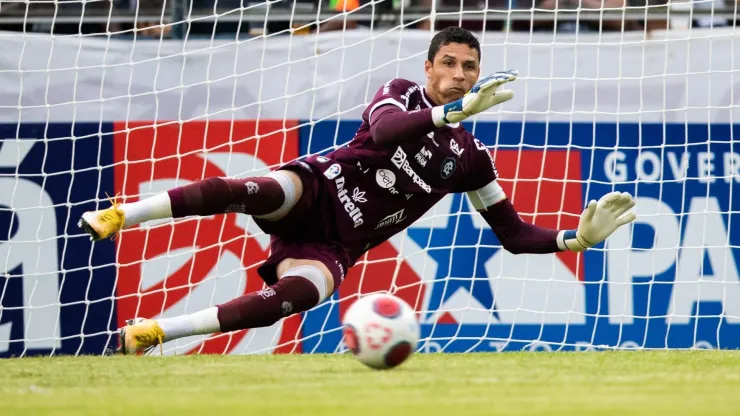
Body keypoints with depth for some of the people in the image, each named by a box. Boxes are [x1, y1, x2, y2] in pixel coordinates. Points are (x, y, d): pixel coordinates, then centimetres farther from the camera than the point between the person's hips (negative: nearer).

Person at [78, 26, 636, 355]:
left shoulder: (470, 157, 12)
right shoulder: (402, 94, 4)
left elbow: (515, 234, 14)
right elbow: (384, 131, -20)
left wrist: (576, 238, -1)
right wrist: (453, 112, -31)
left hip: (335, 247, 2)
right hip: (315, 190, -2)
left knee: (302, 294, -33)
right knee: (252, 191, -39)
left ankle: (151, 332, -28)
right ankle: (119, 215, -31)